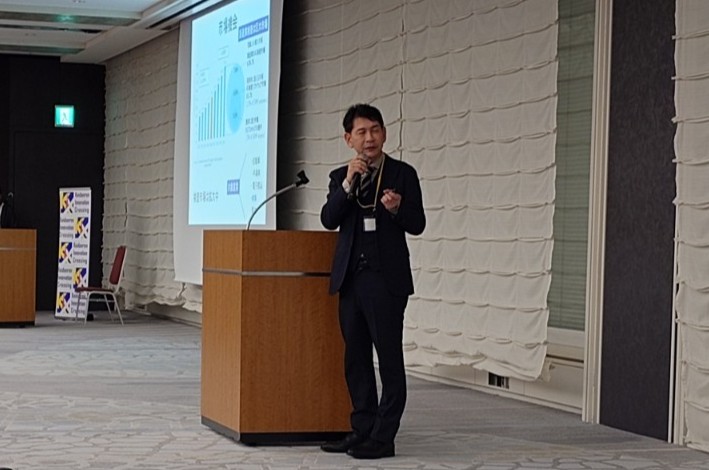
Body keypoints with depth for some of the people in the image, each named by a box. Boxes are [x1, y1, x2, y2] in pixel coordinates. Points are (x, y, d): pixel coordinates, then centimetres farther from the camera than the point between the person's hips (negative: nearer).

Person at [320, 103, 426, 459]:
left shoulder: (403, 174, 1)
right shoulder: (340, 176, 11)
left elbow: (417, 224, -1)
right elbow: (329, 220, -2)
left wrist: (397, 208, -20)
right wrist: (348, 183, -14)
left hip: (385, 279, -5)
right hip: (350, 278, 5)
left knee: (389, 358, -4)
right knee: (356, 359, 10)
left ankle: (383, 438, -1)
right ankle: (362, 430, 17)